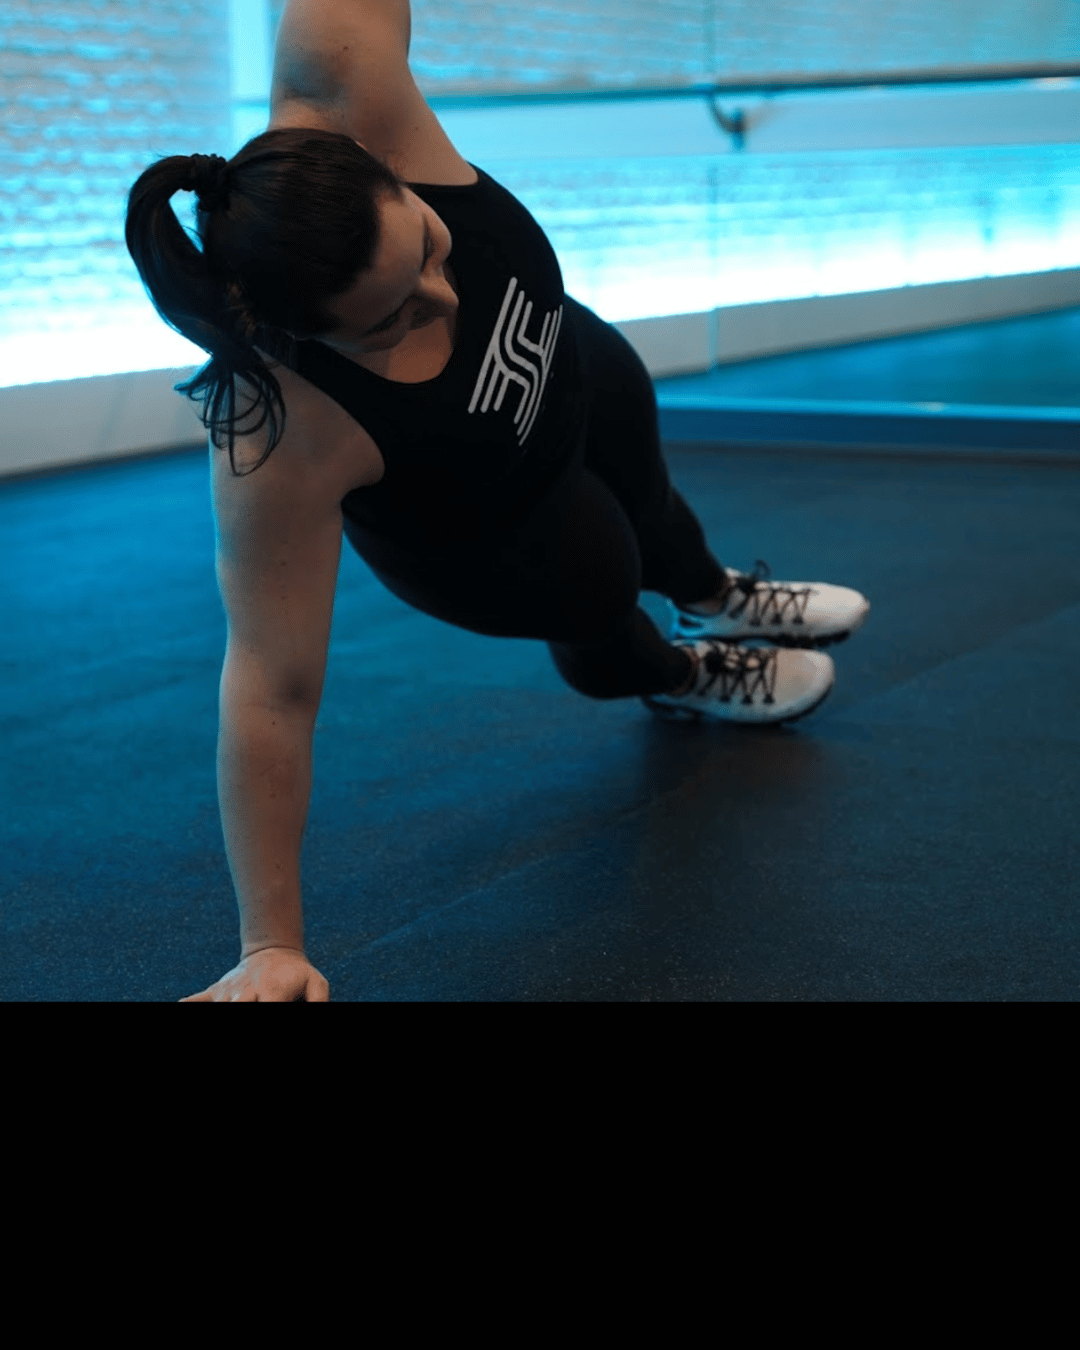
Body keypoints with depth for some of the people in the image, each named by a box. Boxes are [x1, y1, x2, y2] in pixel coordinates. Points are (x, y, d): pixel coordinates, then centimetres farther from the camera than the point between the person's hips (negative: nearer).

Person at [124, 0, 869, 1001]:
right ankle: (675, 676, 57)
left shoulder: (347, 109, -42)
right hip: (477, 542, -5)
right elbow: (271, 691, -46)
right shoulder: (281, 446, -50)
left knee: (645, 505, 33)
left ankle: (718, 600, 72)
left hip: (573, 371, 5)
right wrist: (270, 948, -42)